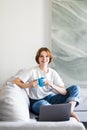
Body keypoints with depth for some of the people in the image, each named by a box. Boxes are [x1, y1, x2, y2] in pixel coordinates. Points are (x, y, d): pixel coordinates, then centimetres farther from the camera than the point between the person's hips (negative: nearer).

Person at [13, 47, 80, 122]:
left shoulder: (53, 73, 1)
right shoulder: (32, 71, -7)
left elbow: (64, 92, -8)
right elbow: (15, 81, -16)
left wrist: (52, 86, -26)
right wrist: (29, 85, -30)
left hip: (50, 98, 5)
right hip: (36, 102, -4)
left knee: (75, 88, -8)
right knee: (42, 104, -43)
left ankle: (70, 110, -27)